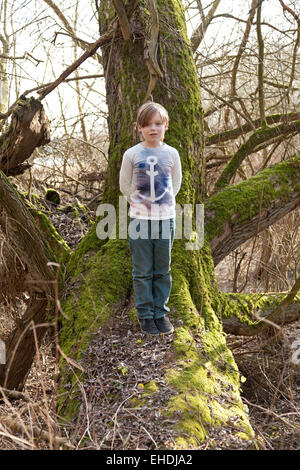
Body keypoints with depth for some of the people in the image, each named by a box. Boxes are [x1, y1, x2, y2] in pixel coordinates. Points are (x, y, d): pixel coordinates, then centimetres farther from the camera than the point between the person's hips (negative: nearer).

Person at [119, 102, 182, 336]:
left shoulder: (171, 153, 1)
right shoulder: (132, 154, -3)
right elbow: (125, 186, 7)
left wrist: (164, 201, 12)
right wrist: (139, 202, 11)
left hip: (166, 218, 2)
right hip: (140, 218, -1)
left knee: (162, 271, 10)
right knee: (143, 271, 5)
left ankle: (160, 312, 23)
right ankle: (145, 314, 18)